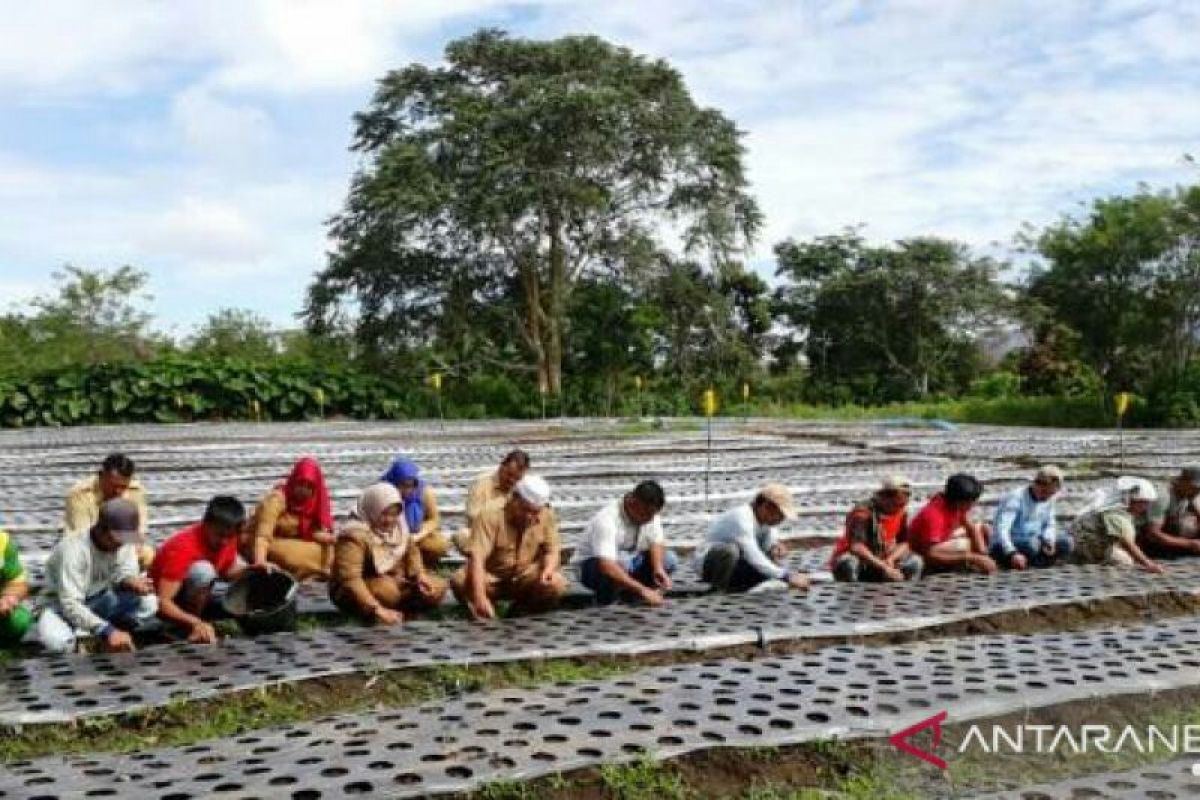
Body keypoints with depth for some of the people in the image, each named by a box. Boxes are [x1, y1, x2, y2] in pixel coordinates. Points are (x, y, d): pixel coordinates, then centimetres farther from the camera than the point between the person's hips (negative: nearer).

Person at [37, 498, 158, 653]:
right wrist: (107, 631, -46)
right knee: (55, 640, -37)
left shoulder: (124, 538, -14)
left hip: (99, 599, 5)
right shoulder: (74, 550, -31)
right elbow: (70, 604, -36)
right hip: (65, 604, -5)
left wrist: (131, 582, -39)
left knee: (148, 603, -22)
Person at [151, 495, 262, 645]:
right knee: (203, 570, -33)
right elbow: (163, 603, -36)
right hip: (169, 606, -7)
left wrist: (253, 570, -12)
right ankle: (187, 630, -18)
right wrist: (195, 623, -51)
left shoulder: (227, 537, -10)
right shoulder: (183, 548, -31)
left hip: (194, 598, 7)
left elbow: (227, 572, 8)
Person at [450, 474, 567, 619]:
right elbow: (476, 557, -33)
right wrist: (480, 598, -44)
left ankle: (521, 607, 2)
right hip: (491, 577, -3)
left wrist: (548, 569, -26)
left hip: (525, 577, 3)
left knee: (557, 584, -26)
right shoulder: (490, 516, -24)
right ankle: (487, 606, -2)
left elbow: (551, 550, -2)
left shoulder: (547, 516, -10)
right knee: (459, 582, -32)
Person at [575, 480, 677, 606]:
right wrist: (642, 590, -45)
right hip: (593, 565, -7)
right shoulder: (607, 519, -32)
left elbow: (656, 543, -8)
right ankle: (605, 595, -13)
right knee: (622, 561, -39)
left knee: (670, 560, -13)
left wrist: (658, 569, -30)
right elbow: (607, 566, -42)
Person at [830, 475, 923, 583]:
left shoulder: (901, 511, -3)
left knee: (915, 561, -9)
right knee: (849, 563, -39)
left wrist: (890, 559, -19)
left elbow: (903, 543, 2)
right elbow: (856, 547, -34)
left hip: (879, 561, 6)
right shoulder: (863, 511, -25)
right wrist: (885, 568, -35)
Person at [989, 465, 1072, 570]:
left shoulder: (1048, 500, 3)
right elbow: (1001, 529, -30)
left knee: (1066, 542, -6)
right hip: (1004, 548, -8)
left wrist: (1049, 541, -13)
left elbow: (1049, 525, 11)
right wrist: (1012, 554, -43)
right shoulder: (1015, 498, -20)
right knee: (1031, 544, -36)